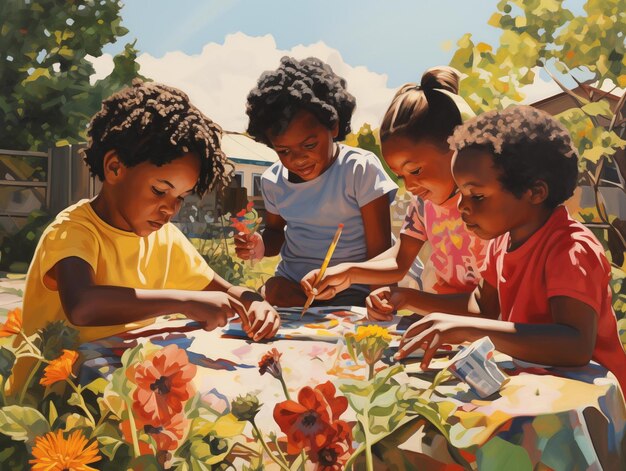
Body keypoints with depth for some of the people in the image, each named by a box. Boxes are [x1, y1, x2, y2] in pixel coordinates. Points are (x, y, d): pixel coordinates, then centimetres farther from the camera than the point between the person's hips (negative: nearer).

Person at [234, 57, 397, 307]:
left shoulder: (361, 169, -14)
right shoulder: (272, 181, 1)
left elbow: (380, 253, -11)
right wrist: (261, 247, -4)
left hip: (352, 290, -4)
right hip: (289, 285, 5)